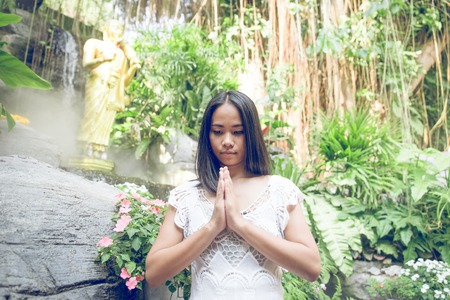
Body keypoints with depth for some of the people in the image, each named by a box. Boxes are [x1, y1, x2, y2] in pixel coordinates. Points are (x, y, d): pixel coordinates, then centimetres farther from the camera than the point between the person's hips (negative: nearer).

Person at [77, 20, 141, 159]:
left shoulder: (122, 55, 29)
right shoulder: (94, 44, 21)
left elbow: (125, 82, 21)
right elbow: (86, 63, 1)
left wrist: (133, 68, 6)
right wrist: (103, 58, -13)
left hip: (114, 91, 3)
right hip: (98, 85, -3)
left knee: (106, 122, -8)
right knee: (93, 116, -15)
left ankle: (99, 151, -13)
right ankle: (88, 148, -17)